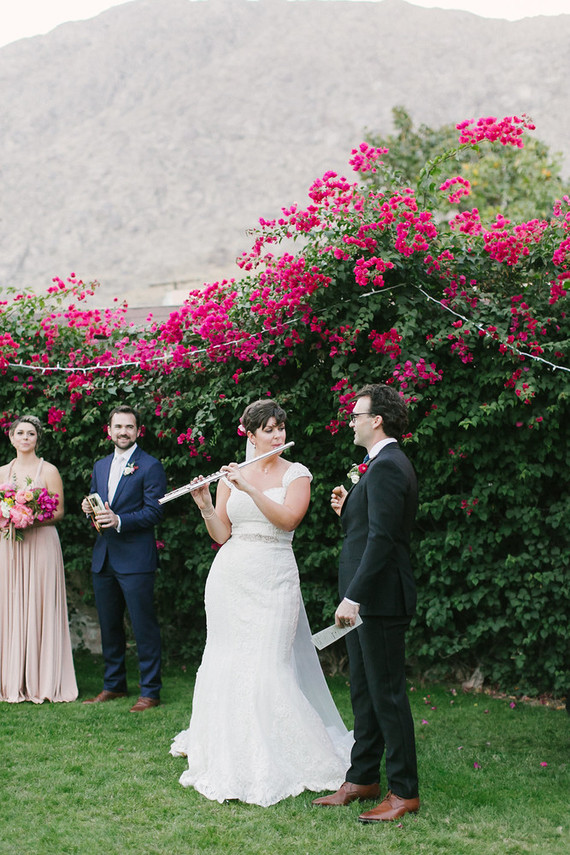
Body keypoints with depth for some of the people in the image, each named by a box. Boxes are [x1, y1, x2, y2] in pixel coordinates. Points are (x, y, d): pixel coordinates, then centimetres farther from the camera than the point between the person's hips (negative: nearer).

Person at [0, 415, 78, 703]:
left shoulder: (48, 471, 2)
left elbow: (59, 512, -1)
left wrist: (32, 519, -17)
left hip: (41, 545, -3)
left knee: (40, 609, -4)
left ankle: (43, 683, 2)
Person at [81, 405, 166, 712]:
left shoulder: (150, 466, -5)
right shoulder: (100, 466, 16)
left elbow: (154, 512, -11)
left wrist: (119, 520, -23)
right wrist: (89, 509, -2)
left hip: (135, 559, -7)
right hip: (103, 558, 7)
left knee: (144, 626, -3)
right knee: (109, 626, 14)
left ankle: (150, 691, 4)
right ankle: (113, 685, 27)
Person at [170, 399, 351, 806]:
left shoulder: (297, 474, 2)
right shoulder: (230, 475, 8)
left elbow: (288, 518, -15)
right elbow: (220, 535, 5)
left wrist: (249, 488, -21)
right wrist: (205, 506, -13)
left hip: (273, 578, -3)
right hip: (230, 575, 3)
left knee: (268, 667, -7)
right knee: (226, 662, 6)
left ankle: (274, 761, 6)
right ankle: (227, 754, 23)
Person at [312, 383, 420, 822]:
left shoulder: (387, 466, -16)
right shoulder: (383, 464, 16)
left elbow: (381, 538, -24)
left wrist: (353, 597, -25)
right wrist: (347, 509, 6)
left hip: (380, 599, -11)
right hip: (368, 599, 11)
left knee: (387, 693, -3)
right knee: (364, 691, 16)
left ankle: (404, 792, 6)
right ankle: (363, 778, 26)